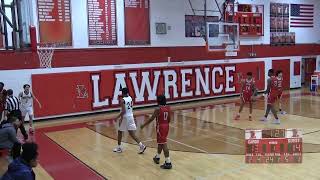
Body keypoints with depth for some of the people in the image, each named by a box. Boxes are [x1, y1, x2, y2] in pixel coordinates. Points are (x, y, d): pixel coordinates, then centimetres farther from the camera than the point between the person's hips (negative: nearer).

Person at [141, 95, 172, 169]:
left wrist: (143, 125, -2)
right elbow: (169, 119, 9)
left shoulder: (158, 109, -16)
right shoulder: (168, 108, 3)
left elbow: (151, 119, -13)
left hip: (160, 127, -8)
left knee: (164, 144, -6)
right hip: (166, 126, 8)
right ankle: (157, 157, 40)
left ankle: (168, 163, -6)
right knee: (160, 143, 23)